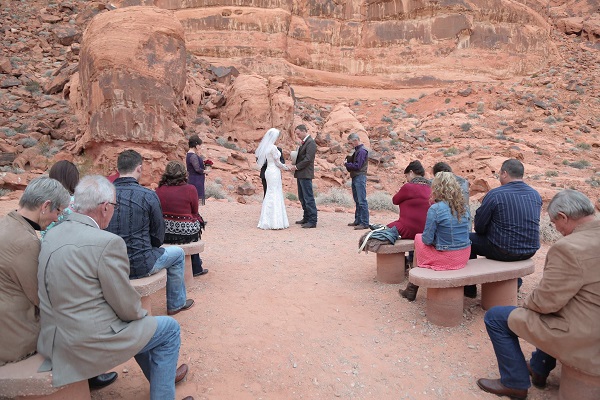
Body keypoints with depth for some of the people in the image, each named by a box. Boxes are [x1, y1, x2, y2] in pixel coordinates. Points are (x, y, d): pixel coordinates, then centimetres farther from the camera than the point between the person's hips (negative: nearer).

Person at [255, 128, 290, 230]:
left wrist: (283, 165, 19)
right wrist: (286, 168, 1)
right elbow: (277, 163, -13)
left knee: (270, 196, 12)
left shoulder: (266, 147, 10)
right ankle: (274, 222, -2)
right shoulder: (273, 147, -15)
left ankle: (267, 221, 16)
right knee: (275, 196, -5)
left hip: (269, 171, 9)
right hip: (274, 172, -9)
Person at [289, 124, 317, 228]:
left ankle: (312, 221, -3)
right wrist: (295, 166, 4)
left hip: (306, 174, -10)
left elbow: (308, 159, -20)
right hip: (300, 174, 10)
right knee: (302, 197, 15)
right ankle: (306, 218, 24)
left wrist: (297, 167, -14)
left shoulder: (310, 143, -13)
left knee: (308, 198, -7)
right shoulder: (304, 142, 17)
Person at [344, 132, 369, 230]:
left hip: (360, 177, -10)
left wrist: (346, 164, -7)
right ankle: (358, 221, 21)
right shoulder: (357, 150, 17)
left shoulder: (362, 151, -12)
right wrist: (349, 158, 2)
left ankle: (365, 223, -9)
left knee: (362, 201, -10)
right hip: (355, 177, 10)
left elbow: (357, 166, -18)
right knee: (357, 200, 14)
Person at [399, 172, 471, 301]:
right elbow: (466, 231, 13)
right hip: (464, 257, 7)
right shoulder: (465, 207, 1)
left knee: (418, 238, 18)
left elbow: (427, 239, -15)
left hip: (446, 259, -6)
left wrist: (422, 237, 8)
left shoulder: (435, 209, -19)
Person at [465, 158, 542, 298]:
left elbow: (479, 227, -8)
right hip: (530, 251, 7)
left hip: (504, 251, -6)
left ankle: (469, 289, 21)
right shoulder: (536, 195, 4)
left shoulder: (495, 195, -15)